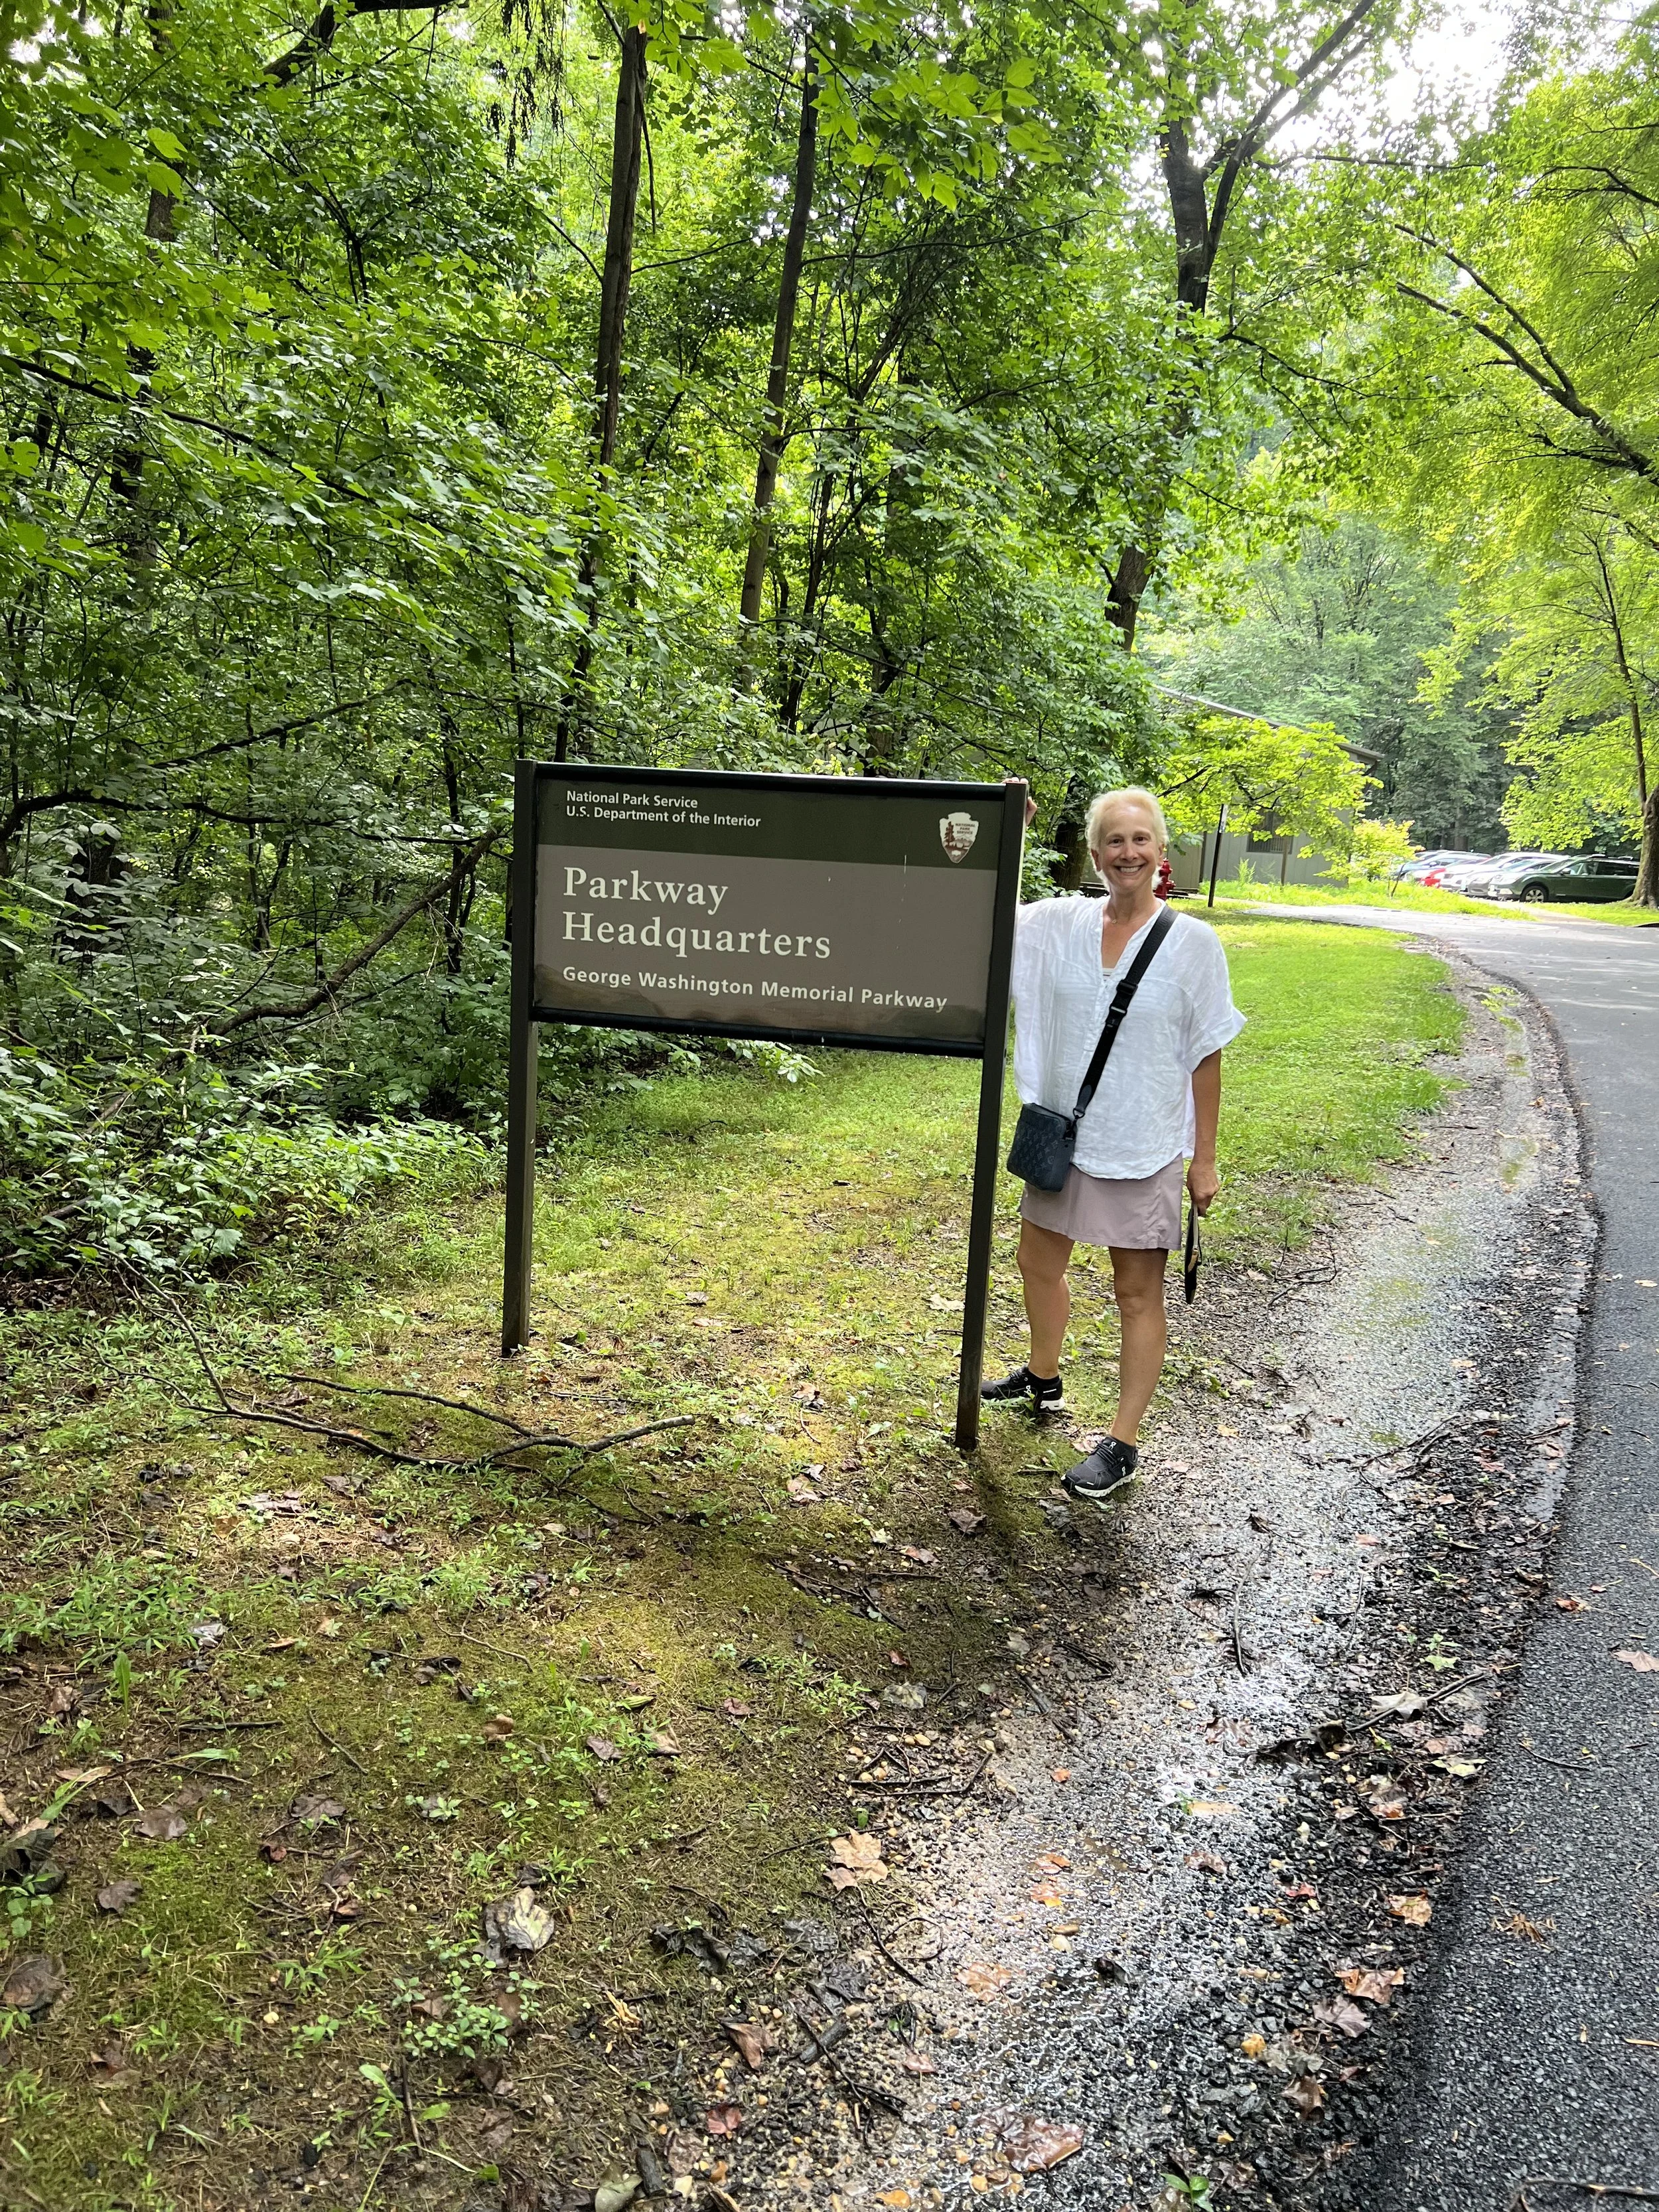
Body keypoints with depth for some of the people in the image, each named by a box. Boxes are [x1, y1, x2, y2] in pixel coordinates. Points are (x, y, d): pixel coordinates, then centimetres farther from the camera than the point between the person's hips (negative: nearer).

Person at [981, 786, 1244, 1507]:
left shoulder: (1192, 942, -10)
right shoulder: (1058, 923, -1)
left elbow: (1205, 1059, -7)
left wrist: (1204, 1161, -6)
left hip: (1143, 1146, -5)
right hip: (1061, 1132, 5)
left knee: (1138, 1292, 6)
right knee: (1039, 1262, 21)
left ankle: (1122, 1445, 18)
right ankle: (1043, 1380, 47)